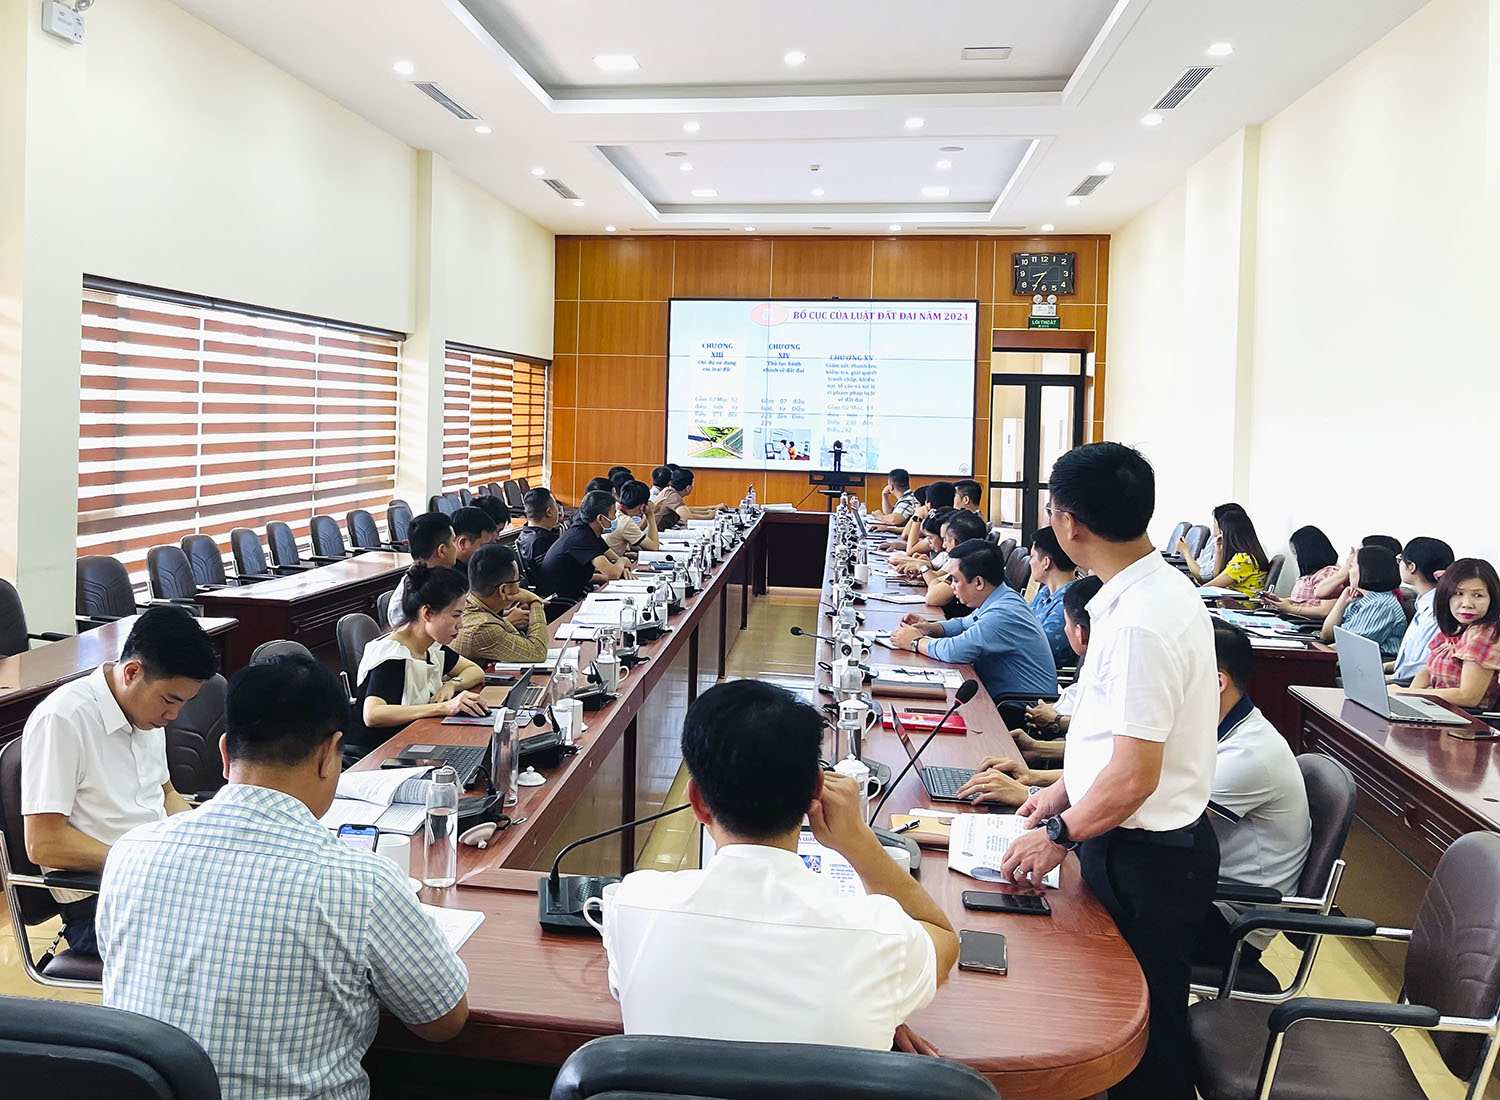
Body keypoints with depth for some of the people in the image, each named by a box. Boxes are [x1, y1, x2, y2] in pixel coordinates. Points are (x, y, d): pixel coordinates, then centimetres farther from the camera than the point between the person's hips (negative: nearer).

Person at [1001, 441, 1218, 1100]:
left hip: (1145, 856, -9)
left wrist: (1060, 836, -11)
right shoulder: (1160, 589, 3)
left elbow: (1134, 778, -26)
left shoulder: (1139, 623, -28)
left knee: (1146, 1031, 10)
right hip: (1155, 844, 9)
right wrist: (1064, 790, 15)